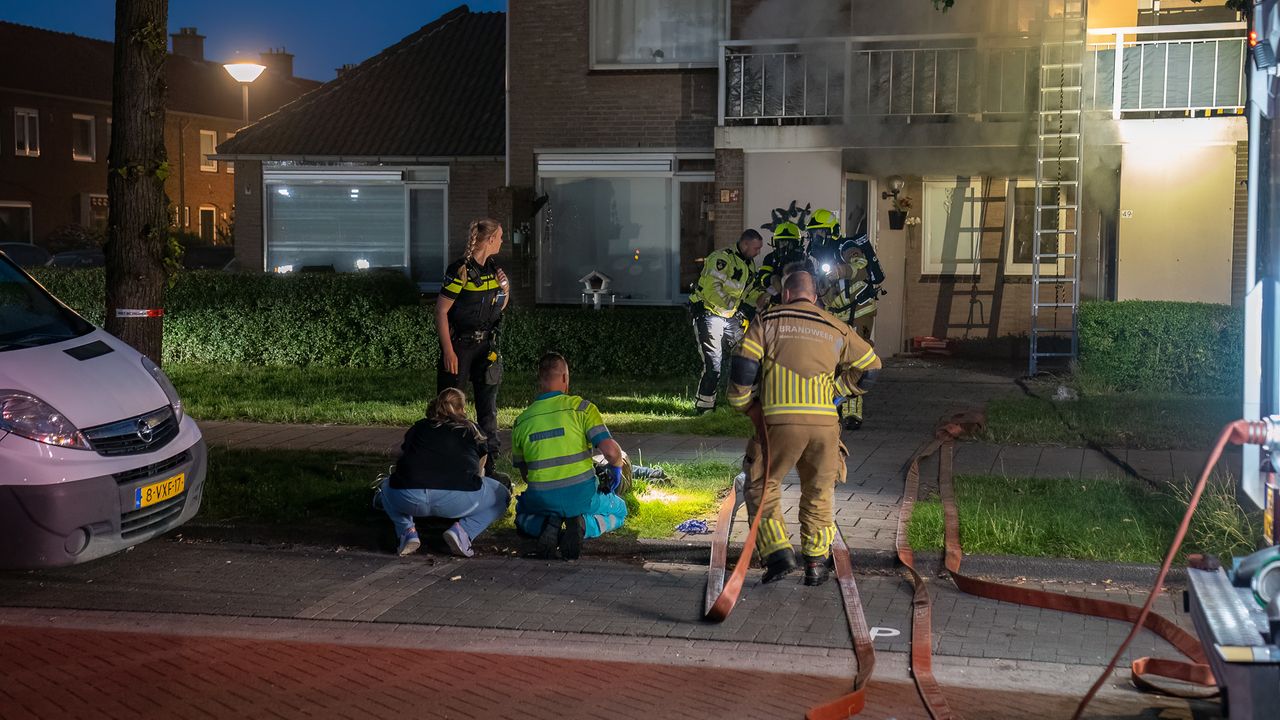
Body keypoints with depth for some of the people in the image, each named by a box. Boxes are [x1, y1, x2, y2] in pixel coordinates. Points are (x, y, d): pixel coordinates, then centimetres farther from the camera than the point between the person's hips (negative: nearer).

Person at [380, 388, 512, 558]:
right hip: (457, 500, -2)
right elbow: (477, 472, 34)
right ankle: (462, 530, -2)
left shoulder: (418, 428, 28)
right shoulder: (471, 430, 23)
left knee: (388, 486, 36)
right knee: (501, 496, 23)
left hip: (408, 499, 3)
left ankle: (407, 530, 9)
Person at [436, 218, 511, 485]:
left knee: (488, 407, 7)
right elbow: (441, 310, -15)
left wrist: (505, 290, -1)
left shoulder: (492, 268, 8)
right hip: (460, 343, -7)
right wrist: (448, 351, -17)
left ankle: (488, 465, 13)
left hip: (486, 343, 7)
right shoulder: (461, 269, -15)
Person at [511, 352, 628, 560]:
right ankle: (582, 525, -6)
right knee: (618, 512, 29)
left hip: (542, 499, 2)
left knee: (522, 514, 37)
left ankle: (546, 525, -1)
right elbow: (610, 450, -16)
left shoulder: (521, 421, 4)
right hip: (582, 494, -2)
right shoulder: (582, 408, -7)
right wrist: (616, 469, 8)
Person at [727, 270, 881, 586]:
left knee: (761, 488, 12)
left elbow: (743, 367, 0)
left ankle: (777, 552, -1)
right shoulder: (836, 328, 17)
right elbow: (870, 367, 19)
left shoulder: (767, 321, 9)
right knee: (817, 493, 17)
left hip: (781, 419, -2)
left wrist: (741, 405, 15)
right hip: (825, 421, 2)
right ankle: (816, 562, 16)